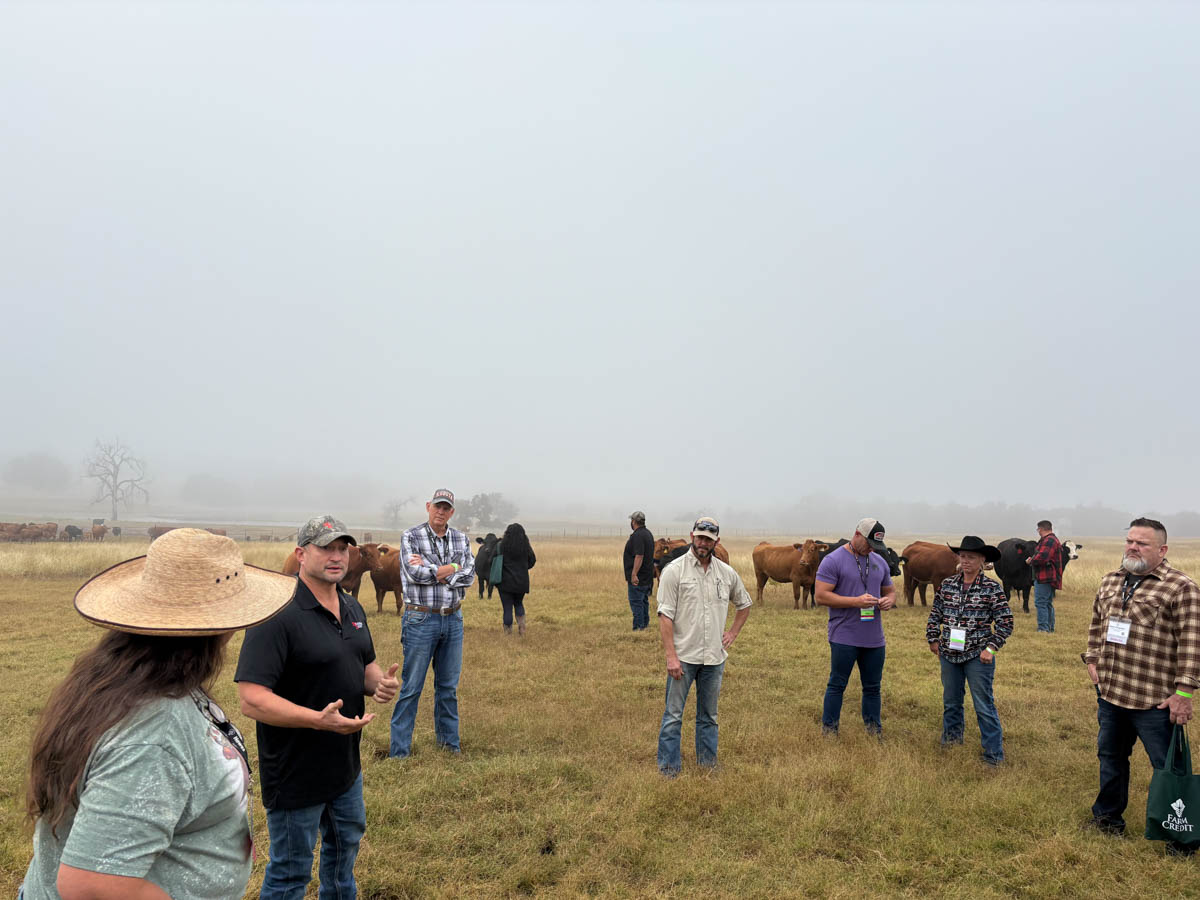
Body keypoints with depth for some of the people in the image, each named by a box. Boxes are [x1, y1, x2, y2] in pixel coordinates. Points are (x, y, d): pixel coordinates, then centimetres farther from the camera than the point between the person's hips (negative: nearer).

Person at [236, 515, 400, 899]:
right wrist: (319, 719, -36)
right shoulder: (279, 615, -23)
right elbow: (252, 699, -27)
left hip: (346, 765, 8)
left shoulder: (352, 608, 4)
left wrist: (380, 683, -8)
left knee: (345, 846, 28)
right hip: (295, 777, -8)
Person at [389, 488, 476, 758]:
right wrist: (452, 568, -10)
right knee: (411, 688, -1)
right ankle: (399, 750, 8)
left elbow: (469, 576, -4)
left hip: (453, 619, 4)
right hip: (421, 619, -4)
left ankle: (449, 741, 25)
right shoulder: (411, 537, -4)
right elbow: (414, 574, -18)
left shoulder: (461, 539, 8)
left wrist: (434, 571, -15)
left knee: (449, 686, 13)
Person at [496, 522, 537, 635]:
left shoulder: (501, 546, -10)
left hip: (506, 582, -3)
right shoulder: (526, 546, -3)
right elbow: (532, 561, 8)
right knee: (518, 603, 23)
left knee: (507, 608, 6)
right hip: (522, 582, 3)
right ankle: (521, 624, 3)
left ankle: (508, 633, 8)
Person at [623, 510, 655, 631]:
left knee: (636, 602, -6)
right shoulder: (648, 533, 14)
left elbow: (639, 556, -28)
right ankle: (645, 624, 26)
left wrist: (634, 574, -31)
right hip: (647, 576, 10)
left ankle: (638, 627, -5)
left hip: (638, 578, -10)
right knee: (644, 600, 18)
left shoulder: (637, 536, -19)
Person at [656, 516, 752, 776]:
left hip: (714, 657, 4)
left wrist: (733, 633, 12)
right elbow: (665, 616, -11)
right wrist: (671, 656, -17)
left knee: (709, 716, 16)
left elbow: (744, 604, 24)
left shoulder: (727, 573, 6)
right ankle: (668, 769, 11)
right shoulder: (674, 571, -8)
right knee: (673, 715, 1)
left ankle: (708, 765, 28)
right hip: (683, 657, -4)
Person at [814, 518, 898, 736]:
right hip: (844, 638, -6)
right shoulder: (833, 561, -8)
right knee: (837, 685, 3)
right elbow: (821, 596, -14)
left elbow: (890, 590, 23)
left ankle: (875, 732, 26)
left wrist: (889, 600, -3)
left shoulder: (879, 562, 13)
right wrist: (855, 601, -21)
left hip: (874, 638, 6)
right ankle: (828, 731, 13)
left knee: (873, 687, 14)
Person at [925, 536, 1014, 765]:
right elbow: (935, 614, 12)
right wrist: (933, 639, 9)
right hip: (949, 654, 4)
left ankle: (994, 754, 9)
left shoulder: (992, 588, -8)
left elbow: (1005, 622, -6)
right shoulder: (947, 584, 3)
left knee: (983, 705, -1)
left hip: (977, 656, -4)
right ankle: (951, 738, 37)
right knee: (951, 701, 18)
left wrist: (991, 647, -11)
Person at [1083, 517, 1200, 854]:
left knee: (1168, 767, 5)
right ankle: (1108, 817, 37)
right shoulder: (1110, 581, 9)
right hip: (1109, 692, 7)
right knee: (1110, 756, 20)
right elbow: (1096, 625, 19)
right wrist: (1093, 660, 8)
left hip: (1155, 700, -7)